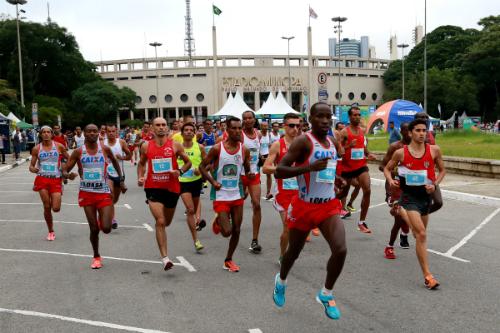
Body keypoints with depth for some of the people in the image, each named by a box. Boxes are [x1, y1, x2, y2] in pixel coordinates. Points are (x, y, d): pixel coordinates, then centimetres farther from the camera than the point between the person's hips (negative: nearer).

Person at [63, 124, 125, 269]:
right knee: (94, 229, 3)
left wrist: (121, 179, 20)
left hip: (104, 193, 0)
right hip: (87, 193, 0)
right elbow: (65, 170, 1)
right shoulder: (78, 152, -1)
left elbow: (114, 161, 19)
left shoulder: (105, 149, 0)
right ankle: (96, 257, 23)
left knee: (106, 228, -9)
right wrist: (67, 175, -22)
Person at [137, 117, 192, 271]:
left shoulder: (175, 145, -2)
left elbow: (188, 162, 6)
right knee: (160, 222, -14)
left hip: (172, 187, 2)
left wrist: (180, 171, -12)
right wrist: (140, 177, -1)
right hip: (153, 188, -1)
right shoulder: (146, 146, 0)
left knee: (167, 222, 18)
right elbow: (141, 163, 16)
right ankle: (165, 258, -11)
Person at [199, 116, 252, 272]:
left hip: (237, 195, 4)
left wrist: (250, 174, -11)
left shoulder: (244, 150, 0)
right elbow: (202, 167, -3)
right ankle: (218, 222, 24)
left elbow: (247, 170, 13)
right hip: (221, 196, -4)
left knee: (236, 230, 7)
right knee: (227, 232, -12)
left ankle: (228, 260, 26)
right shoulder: (217, 148, -11)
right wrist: (212, 181, -16)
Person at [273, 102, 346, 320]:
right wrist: (309, 167, -33)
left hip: (329, 206, 5)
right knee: (294, 251, 15)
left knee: (340, 250, -13)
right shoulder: (303, 141, -16)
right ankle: (281, 281, 48)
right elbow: (278, 171, -23)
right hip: (304, 207, -5)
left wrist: (334, 178, 10)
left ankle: (326, 294, 11)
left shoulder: (333, 144, 7)